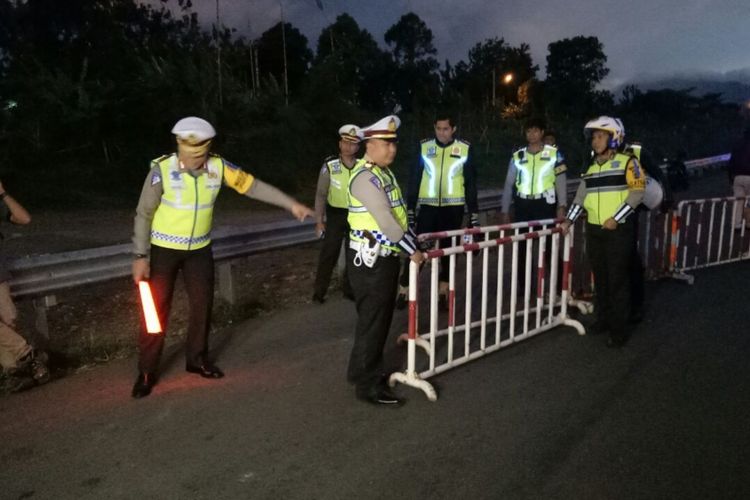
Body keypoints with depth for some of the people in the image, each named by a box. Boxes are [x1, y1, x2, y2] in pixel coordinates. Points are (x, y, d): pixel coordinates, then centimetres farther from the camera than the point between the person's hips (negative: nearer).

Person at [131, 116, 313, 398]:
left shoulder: (218, 167, -13)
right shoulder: (162, 170, -21)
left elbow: (253, 186, -7)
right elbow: (144, 214, -15)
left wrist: (291, 204, -9)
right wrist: (140, 256, -16)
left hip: (199, 249, 4)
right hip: (163, 249, -3)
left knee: (202, 304, 10)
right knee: (157, 308, 1)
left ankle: (197, 358, 30)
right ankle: (147, 372, 16)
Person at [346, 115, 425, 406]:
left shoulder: (384, 172, 14)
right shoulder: (365, 177, -19)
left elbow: (398, 214, 20)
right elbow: (386, 221, -23)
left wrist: (415, 239, 18)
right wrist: (412, 250, -15)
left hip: (386, 257, 10)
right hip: (370, 260, -10)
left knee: (381, 320, 18)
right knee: (372, 322, -1)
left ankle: (368, 372, 32)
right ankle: (367, 385, 11)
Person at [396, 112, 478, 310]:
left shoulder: (465, 149, 0)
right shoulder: (424, 147, 1)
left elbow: (470, 183, 3)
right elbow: (414, 179, 2)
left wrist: (474, 213, 1)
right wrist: (410, 209, -1)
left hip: (453, 208, 1)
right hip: (428, 206, 0)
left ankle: (443, 293, 22)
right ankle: (403, 291, 6)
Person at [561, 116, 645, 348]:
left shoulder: (627, 162, -4)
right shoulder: (592, 168, 15)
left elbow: (637, 192, -12)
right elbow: (580, 196, 15)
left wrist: (616, 218, -18)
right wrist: (568, 220, 6)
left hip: (618, 231, -6)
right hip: (594, 230, 6)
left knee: (618, 279, -3)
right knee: (600, 277, 12)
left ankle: (619, 328, 5)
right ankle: (603, 319, 25)